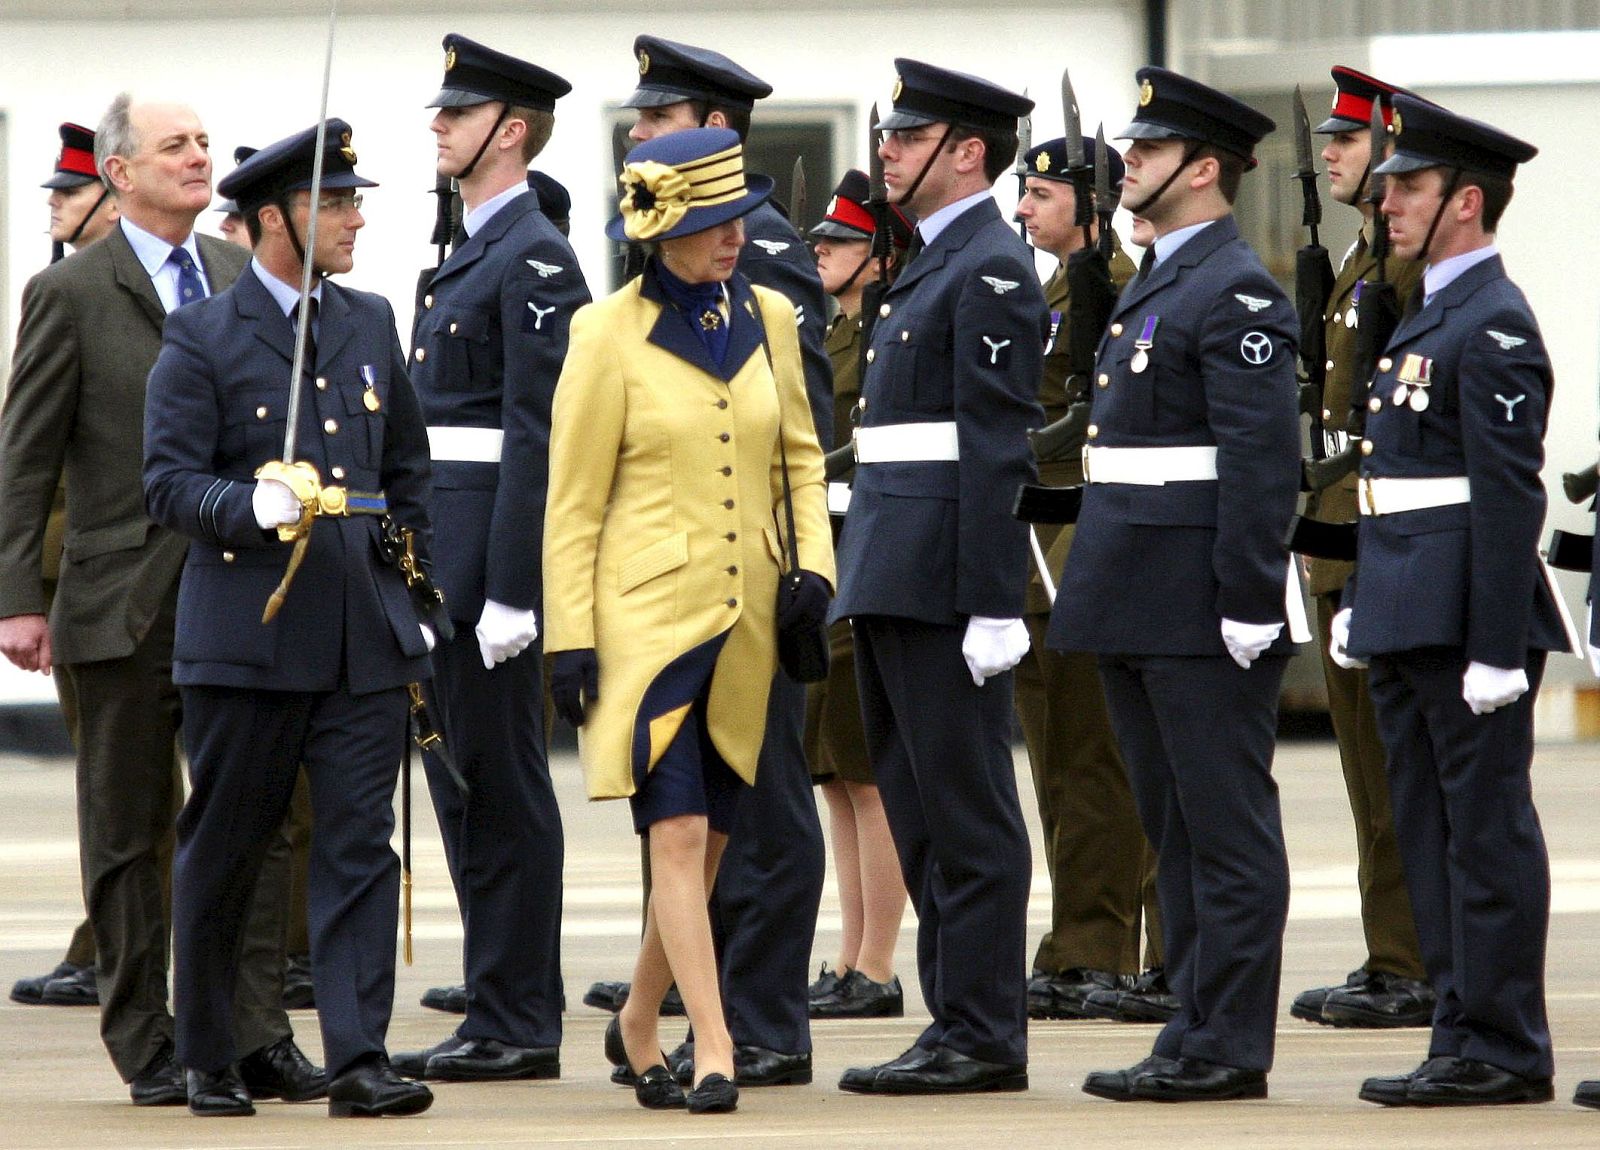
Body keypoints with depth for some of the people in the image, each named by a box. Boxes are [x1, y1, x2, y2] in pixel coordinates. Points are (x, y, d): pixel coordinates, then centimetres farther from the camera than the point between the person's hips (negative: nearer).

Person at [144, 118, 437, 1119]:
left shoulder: (371, 324, 13)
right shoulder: (202, 340, -3)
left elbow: (410, 469, 21)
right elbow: (169, 483, -9)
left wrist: (418, 592, 18)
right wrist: (256, 505, -26)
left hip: (365, 641, 4)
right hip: (246, 641, -4)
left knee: (361, 848, -5)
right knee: (223, 858, 6)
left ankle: (359, 1061, -7)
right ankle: (210, 1064, 17)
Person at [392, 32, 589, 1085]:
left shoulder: (535, 259, -12)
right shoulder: (475, 254, 18)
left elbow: (536, 436, -18)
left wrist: (511, 593, -21)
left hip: (492, 551, -10)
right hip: (446, 555, 10)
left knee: (502, 784, -6)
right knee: (463, 784, 11)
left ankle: (522, 1027, -3)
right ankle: (498, 1015, 15)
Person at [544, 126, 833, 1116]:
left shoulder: (769, 319, 9)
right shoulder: (611, 337, -5)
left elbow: (801, 455, 19)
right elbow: (574, 503, -3)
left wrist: (815, 562, 2)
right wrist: (570, 640, -6)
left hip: (745, 625, 5)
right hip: (648, 616, -5)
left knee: (710, 840, 9)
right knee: (679, 833, -13)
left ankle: (639, 1026, 26)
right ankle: (713, 1052, -15)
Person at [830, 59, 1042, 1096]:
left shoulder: (992, 270, -12)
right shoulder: (933, 266, 19)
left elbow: (998, 449, -17)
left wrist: (992, 608, -21)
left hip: (942, 582, -10)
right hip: (893, 580, 10)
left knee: (965, 812, -6)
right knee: (921, 812, 11)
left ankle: (984, 1038, -3)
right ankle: (959, 1021, 16)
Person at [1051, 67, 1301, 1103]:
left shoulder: (1237, 294, -13)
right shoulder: (1159, 281, 17)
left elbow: (1265, 462, -19)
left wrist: (1249, 602, -22)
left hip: (1204, 610, -10)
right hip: (1141, 607, 10)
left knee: (1225, 828, -5)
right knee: (1175, 826, 12)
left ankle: (1230, 1048, -3)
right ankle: (1199, 1033, 17)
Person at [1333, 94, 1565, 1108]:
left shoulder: (1494, 324, -13)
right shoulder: (1426, 317, 17)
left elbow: (1510, 495, -18)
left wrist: (1498, 647, -22)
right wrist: (1360, 603, 18)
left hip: (1465, 623, -10)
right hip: (1407, 624, 10)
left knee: (1488, 831, -5)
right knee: (1431, 834, 12)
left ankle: (1504, 1051, -2)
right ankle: (1464, 1037, 17)